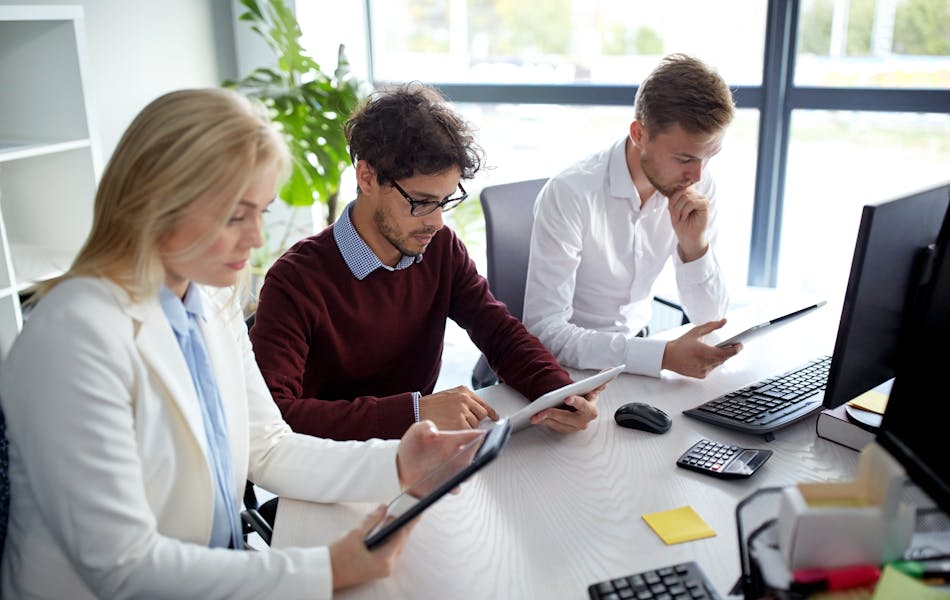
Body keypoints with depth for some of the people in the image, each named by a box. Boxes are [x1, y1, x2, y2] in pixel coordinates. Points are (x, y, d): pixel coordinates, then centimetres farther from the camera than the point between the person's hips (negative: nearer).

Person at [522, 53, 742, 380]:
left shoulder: (700, 187, -7)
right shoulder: (570, 193, -25)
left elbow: (709, 317, -1)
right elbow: (544, 330, -28)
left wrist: (694, 244, -20)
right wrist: (663, 355, -36)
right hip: (571, 364, -4)